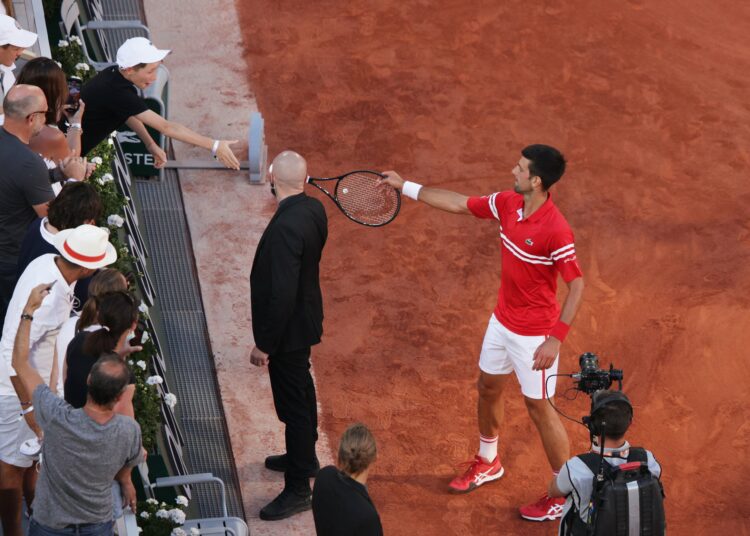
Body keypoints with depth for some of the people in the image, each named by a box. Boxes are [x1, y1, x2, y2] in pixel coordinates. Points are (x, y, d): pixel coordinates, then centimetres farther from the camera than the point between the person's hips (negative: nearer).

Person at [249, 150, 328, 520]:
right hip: (305, 320, 9)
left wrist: (264, 344, -20)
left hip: (288, 329, -9)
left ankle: (297, 489, 15)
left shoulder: (286, 227, -32)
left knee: (293, 406, 3)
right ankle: (305, 457, 47)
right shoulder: (314, 209, -4)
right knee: (301, 391, 26)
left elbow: (281, 294, -30)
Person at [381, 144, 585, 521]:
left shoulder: (556, 231, -29)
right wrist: (405, 186, 8)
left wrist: (555, 340, -28)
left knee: (538, 408, 2)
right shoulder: (508, 203, -7)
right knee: (488, 388, 23)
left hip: (534, 335, -8)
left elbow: (576, 285, -24)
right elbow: (459, 204, 6)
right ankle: (488, 462, 48)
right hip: (502, 322, 8)